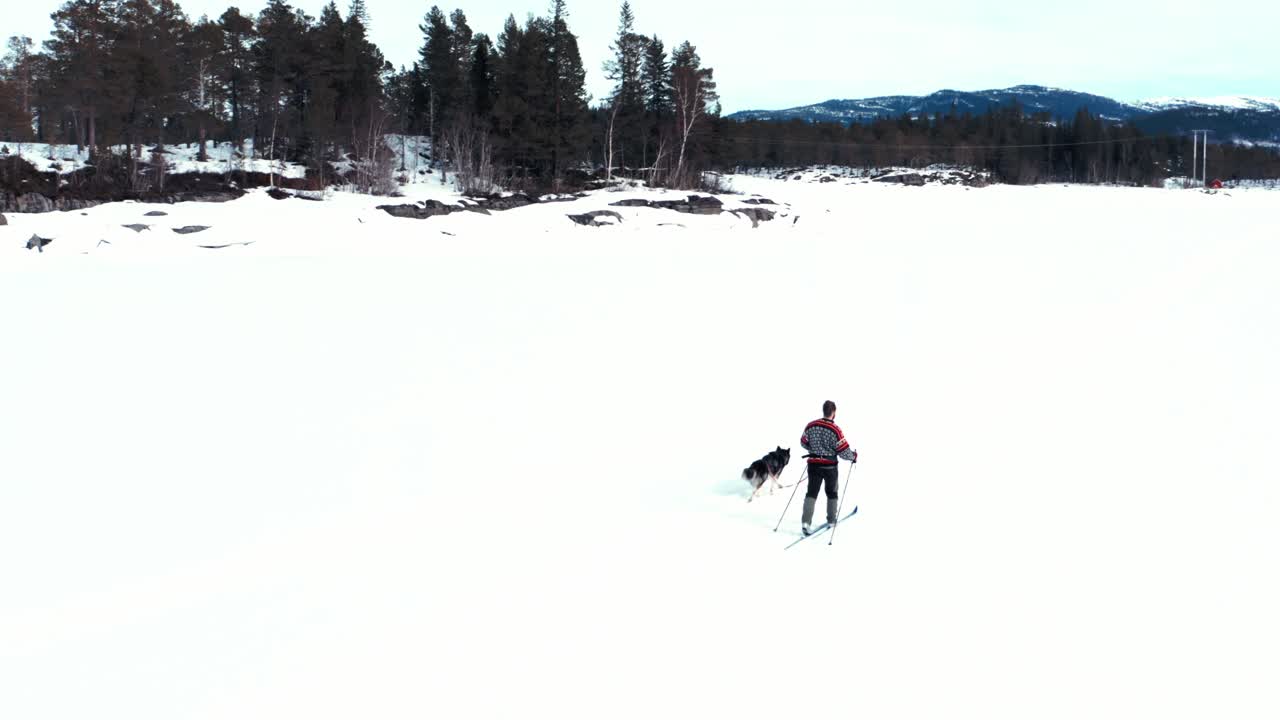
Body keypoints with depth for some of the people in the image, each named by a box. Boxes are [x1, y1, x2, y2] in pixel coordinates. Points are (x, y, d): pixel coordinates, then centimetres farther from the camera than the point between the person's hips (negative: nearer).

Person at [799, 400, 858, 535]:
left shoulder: (811, 426, -5)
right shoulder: (835, 429, -19)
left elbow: (803, 443, 8)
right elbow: (843, 451, -17)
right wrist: (854, 456, 4)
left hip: (814, 464, 3)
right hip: (830, 466, -3)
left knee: (812, 493, 6)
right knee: (832, 493, 19)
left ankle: (806, 522, -8)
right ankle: (831, 520, 29)